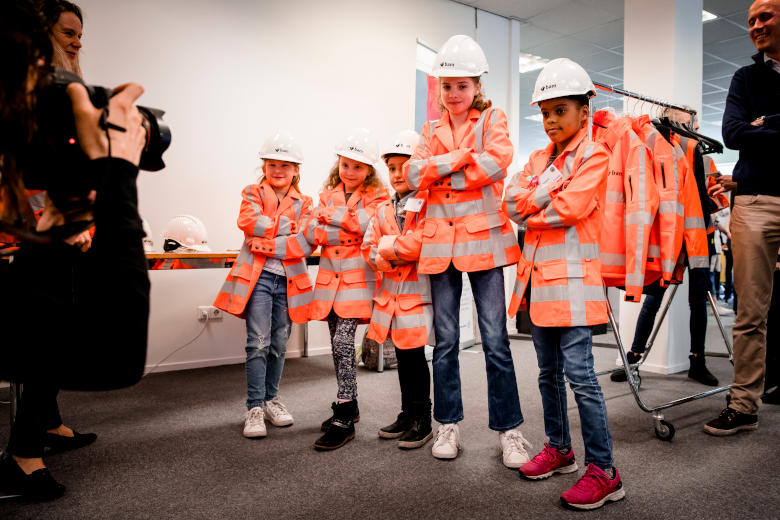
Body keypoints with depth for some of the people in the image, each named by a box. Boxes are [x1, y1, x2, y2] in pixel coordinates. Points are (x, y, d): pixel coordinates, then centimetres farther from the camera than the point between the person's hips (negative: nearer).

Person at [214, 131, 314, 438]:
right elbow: (248, 221, -13)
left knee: (279, 344, 9)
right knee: (258, 343, -7)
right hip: (257, 276, -2)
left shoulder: (303, 204, 12)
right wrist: (288, 228, -11)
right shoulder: (252, 193, 9)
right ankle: (254, 407, 1)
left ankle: (271, 399, 26)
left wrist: (269, 244, -14)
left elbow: (306, 243, -4)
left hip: (288, 279, 2)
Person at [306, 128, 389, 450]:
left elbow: (367, 225, -18)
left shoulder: (377, 196, 1)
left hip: (358, 275, -5)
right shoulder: (329, 193, 14)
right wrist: (351, 231, -13)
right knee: (339, 344, 10)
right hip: (330, 275, 5)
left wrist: (332, 215, -15)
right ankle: (349, 406, 26)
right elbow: (312, 234, 2)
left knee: (343, 341, -14)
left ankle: (344, 420, -5)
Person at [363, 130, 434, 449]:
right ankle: (407, 415, 28)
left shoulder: (428, 204, -9)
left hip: (417, 291, -7)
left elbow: (421, 242, -23)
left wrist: (388, 246, -9)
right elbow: (369, 248, 9)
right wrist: (390, 260, -10)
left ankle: (422, 422, 13)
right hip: (390, 291, 7)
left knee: (414, 354, -2)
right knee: (402, 355, 14)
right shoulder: (384, 210, 14)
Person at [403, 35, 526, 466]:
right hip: (441, 241, 4)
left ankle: (508, 429, 9)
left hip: (483, 236, -3)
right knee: (446, 340, 8)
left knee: (495, 339, -3)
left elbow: (497, 162, -13)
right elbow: (414, 175, 0)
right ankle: (448, 425, 21)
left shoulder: (492, 119, 8)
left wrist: (439, 171, -7)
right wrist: (462, 158, -10)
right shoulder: (431, 130, 18)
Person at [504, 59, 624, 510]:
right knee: (549, 372, 14)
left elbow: (570, 208, -17)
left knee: (579, 374, -9)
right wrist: (552, 181, -8)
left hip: (573, 276, -7)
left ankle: (603, 470, 1)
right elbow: (513, 204, 4)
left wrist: (532, 212, -2)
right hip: (538, 273, 7)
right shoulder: (540, 158, 17)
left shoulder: (594, 155, -3)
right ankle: (559, 449, 29)